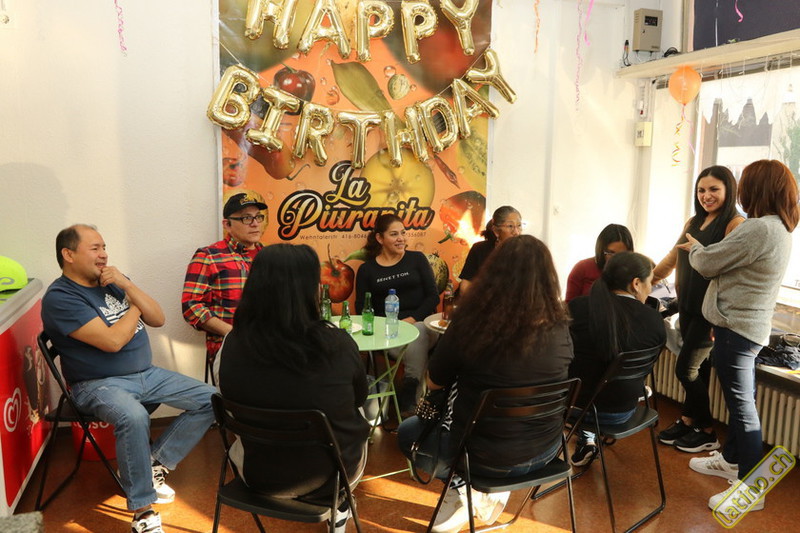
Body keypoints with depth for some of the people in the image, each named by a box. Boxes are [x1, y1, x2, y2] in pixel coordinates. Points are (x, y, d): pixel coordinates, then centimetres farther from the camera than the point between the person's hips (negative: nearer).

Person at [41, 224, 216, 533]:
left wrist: (127, 285, -9)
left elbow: (158, 319, 3)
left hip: (147, 374, 7)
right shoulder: (60, 298, -12)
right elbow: (112, 341, -22)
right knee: (133, 417, -38)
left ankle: (155, 464, 4)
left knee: (209, 400, -4)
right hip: (99, 384, -7)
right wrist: (134, 306, -5)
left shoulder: (113, 283, 9)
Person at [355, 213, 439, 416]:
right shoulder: (367, 269, 11)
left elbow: (433, 296, 6)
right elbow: (361, 310, 7)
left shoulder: (417, 259, 11)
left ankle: (407, 399, -21)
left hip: (421, 323, 1)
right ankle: (412, 398, -15)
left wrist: (413, 318, -11)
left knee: (416, 335, -35)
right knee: (415, 346, -33)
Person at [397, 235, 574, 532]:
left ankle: (461, 489, 9)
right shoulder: (560, 328, -13)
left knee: (407, 433, 22)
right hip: (544, 450, 3)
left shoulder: (470, 320, -23)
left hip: (486, 457, -3)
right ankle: (494, 491, 22)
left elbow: (433, 383, -7)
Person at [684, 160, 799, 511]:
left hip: (736, 328, -10)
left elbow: (707, 264, -14)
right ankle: (732, 460, 38)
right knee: (740, 399, 21)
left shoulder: (759, 229, -23)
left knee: (742, 405, -2)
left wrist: (695, 247, 4)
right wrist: (702, 251, 6)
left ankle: (750, 488, 8)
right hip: (750, 326, 11)